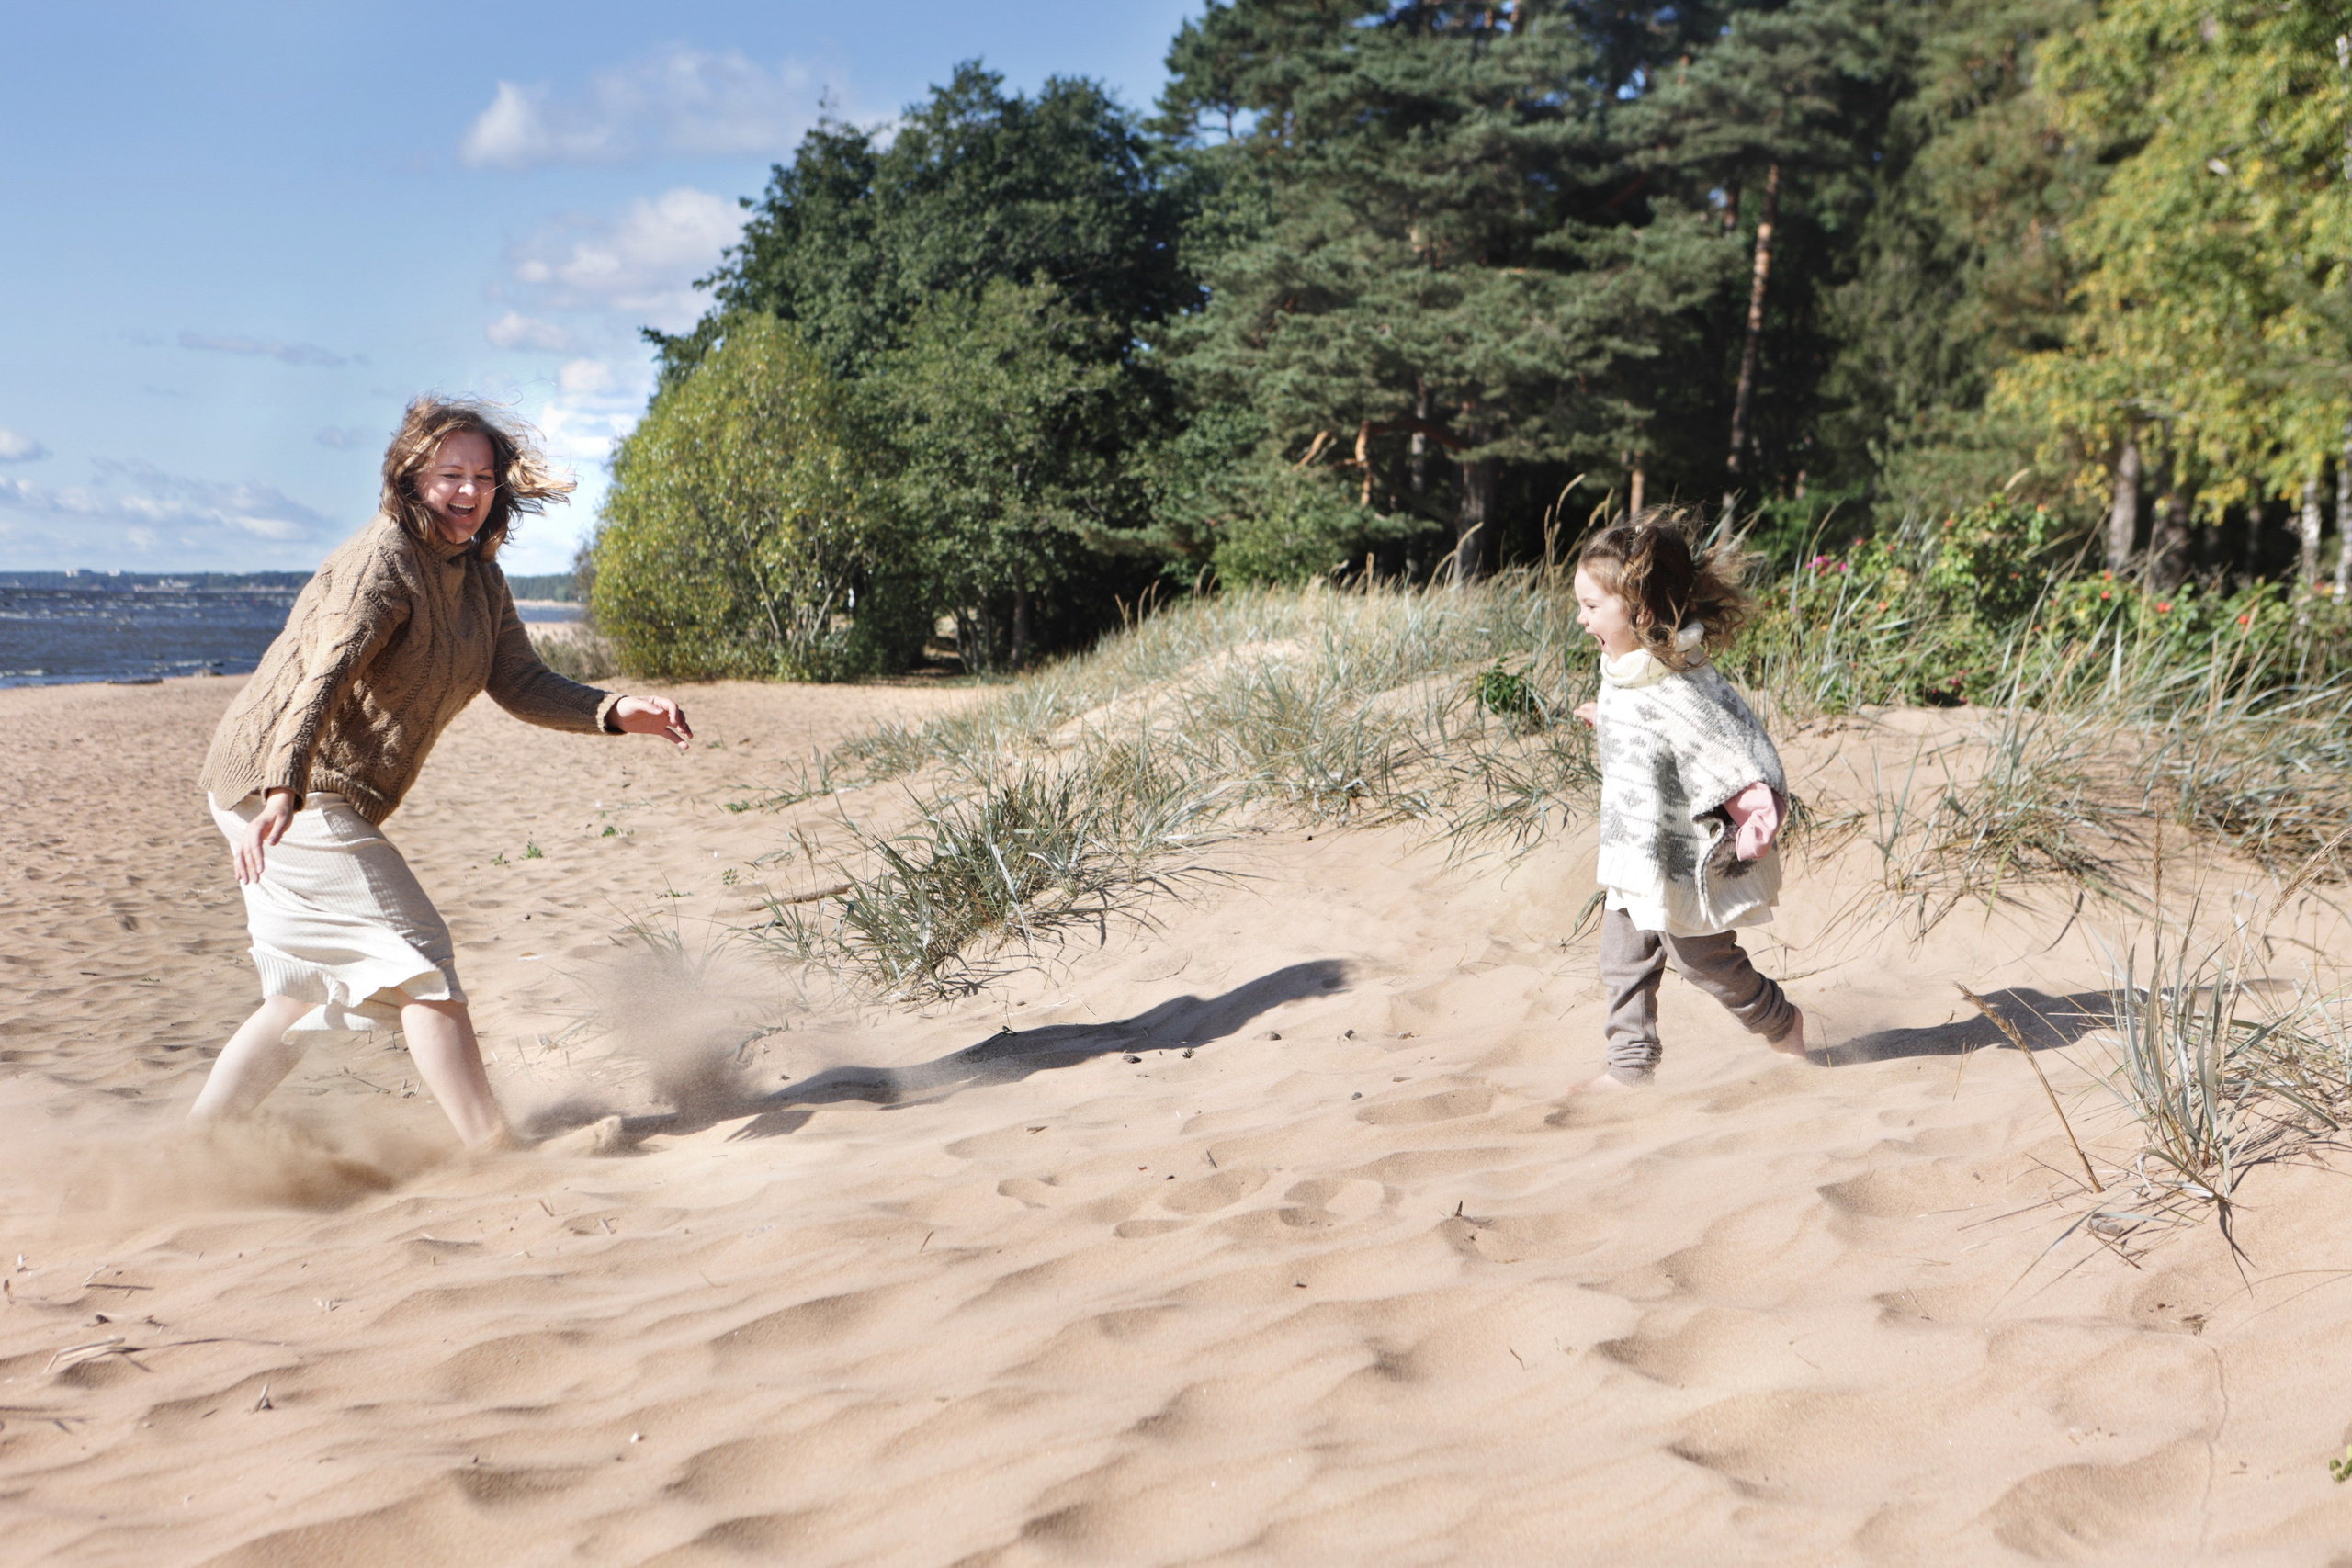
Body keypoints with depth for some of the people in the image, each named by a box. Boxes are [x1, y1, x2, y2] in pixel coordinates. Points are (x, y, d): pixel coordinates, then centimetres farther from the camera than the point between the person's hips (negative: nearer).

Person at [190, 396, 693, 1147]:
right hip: (278, 785, -10)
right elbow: (324, 674, -33)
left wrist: (616, 712, -9)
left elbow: (521, 684, 8)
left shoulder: (478, 574, 8)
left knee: (316, 987, 19)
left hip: (331, 797, 10)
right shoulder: (382, 562, -20)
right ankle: (494, 1151, -11)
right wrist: (281, 791, -46)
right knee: (418, 955, -12)